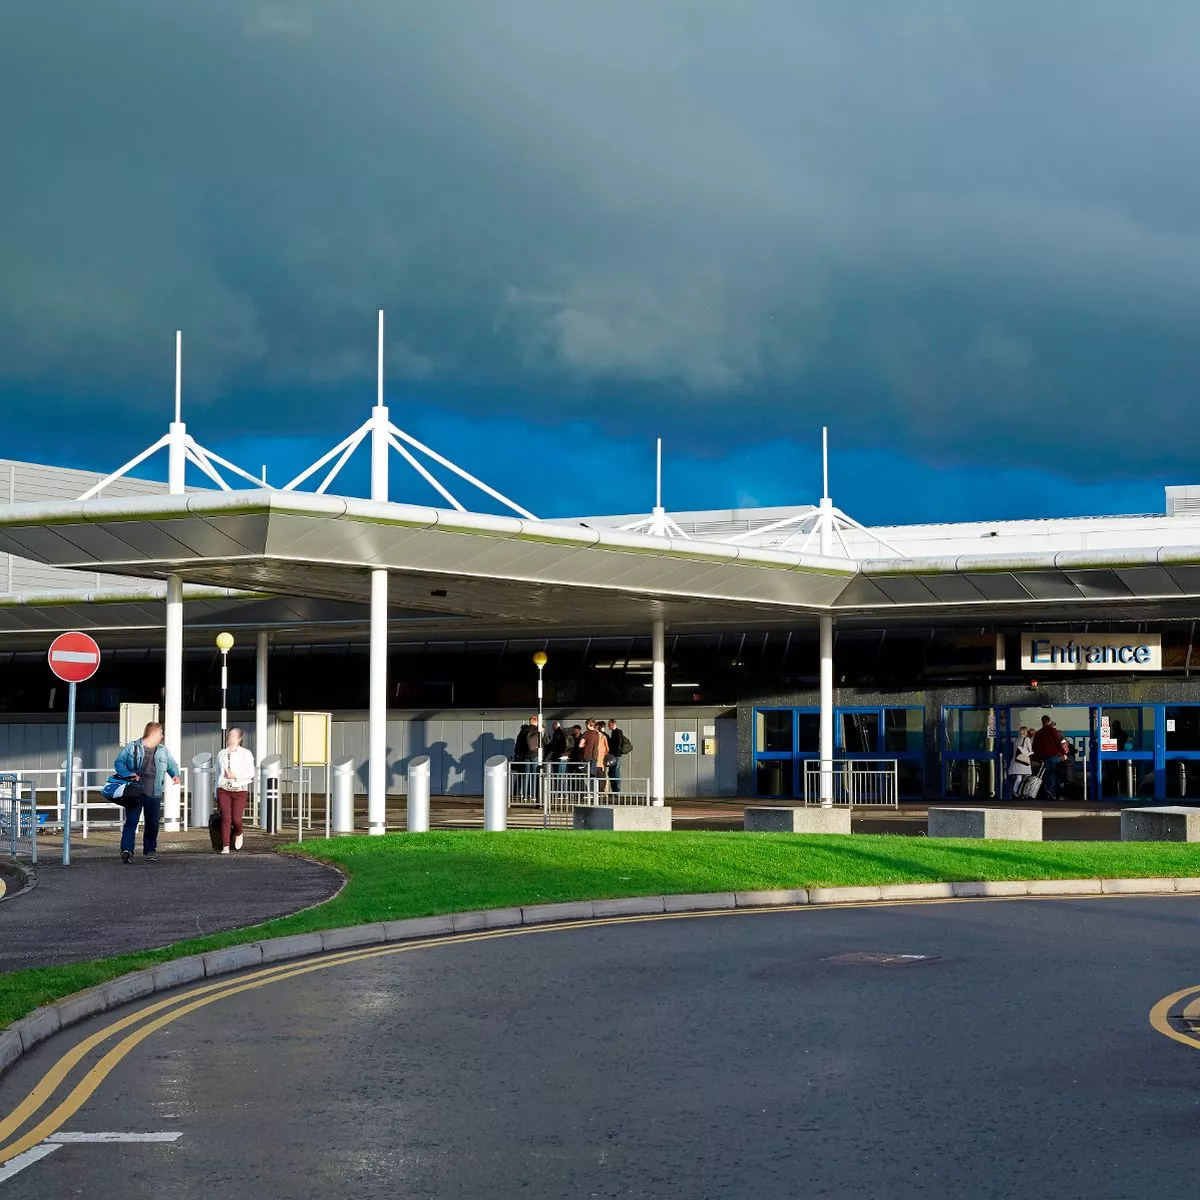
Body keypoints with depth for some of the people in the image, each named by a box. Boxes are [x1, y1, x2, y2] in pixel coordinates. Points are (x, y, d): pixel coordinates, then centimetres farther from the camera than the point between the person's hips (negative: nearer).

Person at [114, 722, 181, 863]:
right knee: (131, 821, -12)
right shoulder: (132, 747, 3)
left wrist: (175, 774, 0)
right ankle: (127, 850, -18)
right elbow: (119, 763, 4)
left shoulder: (163, 751, 16)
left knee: (152, 823, 8)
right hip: (134, 792, -4)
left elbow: (172, 765, 22)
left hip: (154, 794, 4)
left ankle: (150, 850, 21)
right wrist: (128, 774, -14)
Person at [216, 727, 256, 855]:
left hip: (240, 790, -2)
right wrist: (217, 794, 19)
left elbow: (251, 773, -2)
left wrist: (235, 775, -15)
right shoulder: (221, 754, 15)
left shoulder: (246, 754, 4)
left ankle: (238, 834, 30)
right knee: (225, 818, -10)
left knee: (236, 819, -5)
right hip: (223, 790, 2)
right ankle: (225, 847, -10)